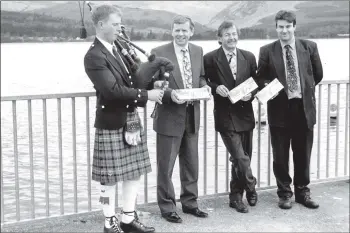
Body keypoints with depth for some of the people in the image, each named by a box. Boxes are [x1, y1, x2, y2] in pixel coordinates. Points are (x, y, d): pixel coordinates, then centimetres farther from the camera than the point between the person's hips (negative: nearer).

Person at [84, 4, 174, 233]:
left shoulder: (118, 49, 11)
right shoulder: (94, 56, -16)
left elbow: (132, 79, 9)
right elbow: (113, 90, -24)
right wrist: (146, 95, -20)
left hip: (131, 119, 8)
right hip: (111, 123, -8)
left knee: (135, 171, 13)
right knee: (110, 177, 3)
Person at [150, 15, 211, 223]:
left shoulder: (198, 51, 6)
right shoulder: (159, 53, -10)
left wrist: (204, 86, -4)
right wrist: (170, 93, -26)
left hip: (192, 115, 5)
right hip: (169, 117, -5)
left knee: (191, 164, 15)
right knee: (165, 166, 5)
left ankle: (190, 202, 30)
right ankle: (167, 207, 19)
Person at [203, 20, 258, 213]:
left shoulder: (249, 57, 7)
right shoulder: (210, 58, -4)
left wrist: (251, 94, -7)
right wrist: (215, 88, -16)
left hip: (245, 115, 4)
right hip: (226, 117, -4)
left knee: (241, 159, 12)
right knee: (240, 158, -11)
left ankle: (235, 197, 29)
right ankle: (250, 189, 13)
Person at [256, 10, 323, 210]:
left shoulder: (310, 47, 2)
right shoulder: (267, 51, -1)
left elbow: (318, 74, 13)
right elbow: (261, 78, 6)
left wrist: (304, 89, 10)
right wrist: (269, 87, -13)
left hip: (304, 107, 1)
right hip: (279, 107, -1)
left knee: (303, 154, 11)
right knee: (280, 156, 6)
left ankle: (302, 191, 27)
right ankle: (285, 193, 22)